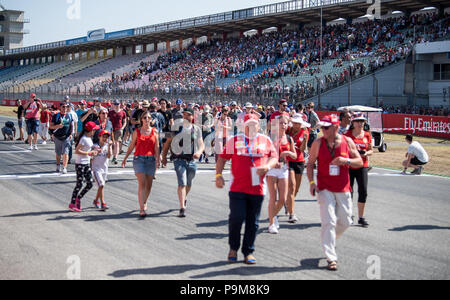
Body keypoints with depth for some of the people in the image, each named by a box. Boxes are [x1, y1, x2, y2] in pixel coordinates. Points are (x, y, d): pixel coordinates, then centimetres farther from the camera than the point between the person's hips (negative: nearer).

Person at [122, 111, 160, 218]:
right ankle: (142, 209, -16)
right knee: (142, 183, -13)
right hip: (139, 158, -2)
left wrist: (157, 160, -8)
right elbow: (131, 146, 11)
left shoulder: (154, 131, 6)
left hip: (151, 159, 2)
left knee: (149, 185, 7)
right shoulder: (137, 131, 5)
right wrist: (125, 158, 13)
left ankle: (144, 202, 34)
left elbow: (157, 147, 2)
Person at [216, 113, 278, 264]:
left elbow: (274, 157, 10)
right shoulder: (235, 140, 6)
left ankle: (248, 252, 19)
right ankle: (233, 248, 15)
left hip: (257, 188, 2)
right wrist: (218, 175, -5)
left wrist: (267, 167, -11)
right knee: (236, 218, -7)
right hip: (237, 188, -2)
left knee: (253, 222, 7)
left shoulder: (266, 141, 9)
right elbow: (223, 157, 6)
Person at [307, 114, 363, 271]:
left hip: (343, 189, 2)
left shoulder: (347, 141, 0)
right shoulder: (318, 143, -2)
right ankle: (331, 258, -4)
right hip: (325, 188, -2)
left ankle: (330, 239, 40)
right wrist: (311, 182, -10)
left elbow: (359, 162, 3)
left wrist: (346, 161, -16)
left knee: (345, 222, 10)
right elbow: (310, 163, 3)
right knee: (329, 222, -9)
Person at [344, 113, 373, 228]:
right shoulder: (347, 134, 0)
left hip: (362, 166, 2)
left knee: (363, 191, -3)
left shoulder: (367, 135, 7)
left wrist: (365, 153, -8)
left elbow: (371, 150, 14)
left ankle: (361, 217, 8)